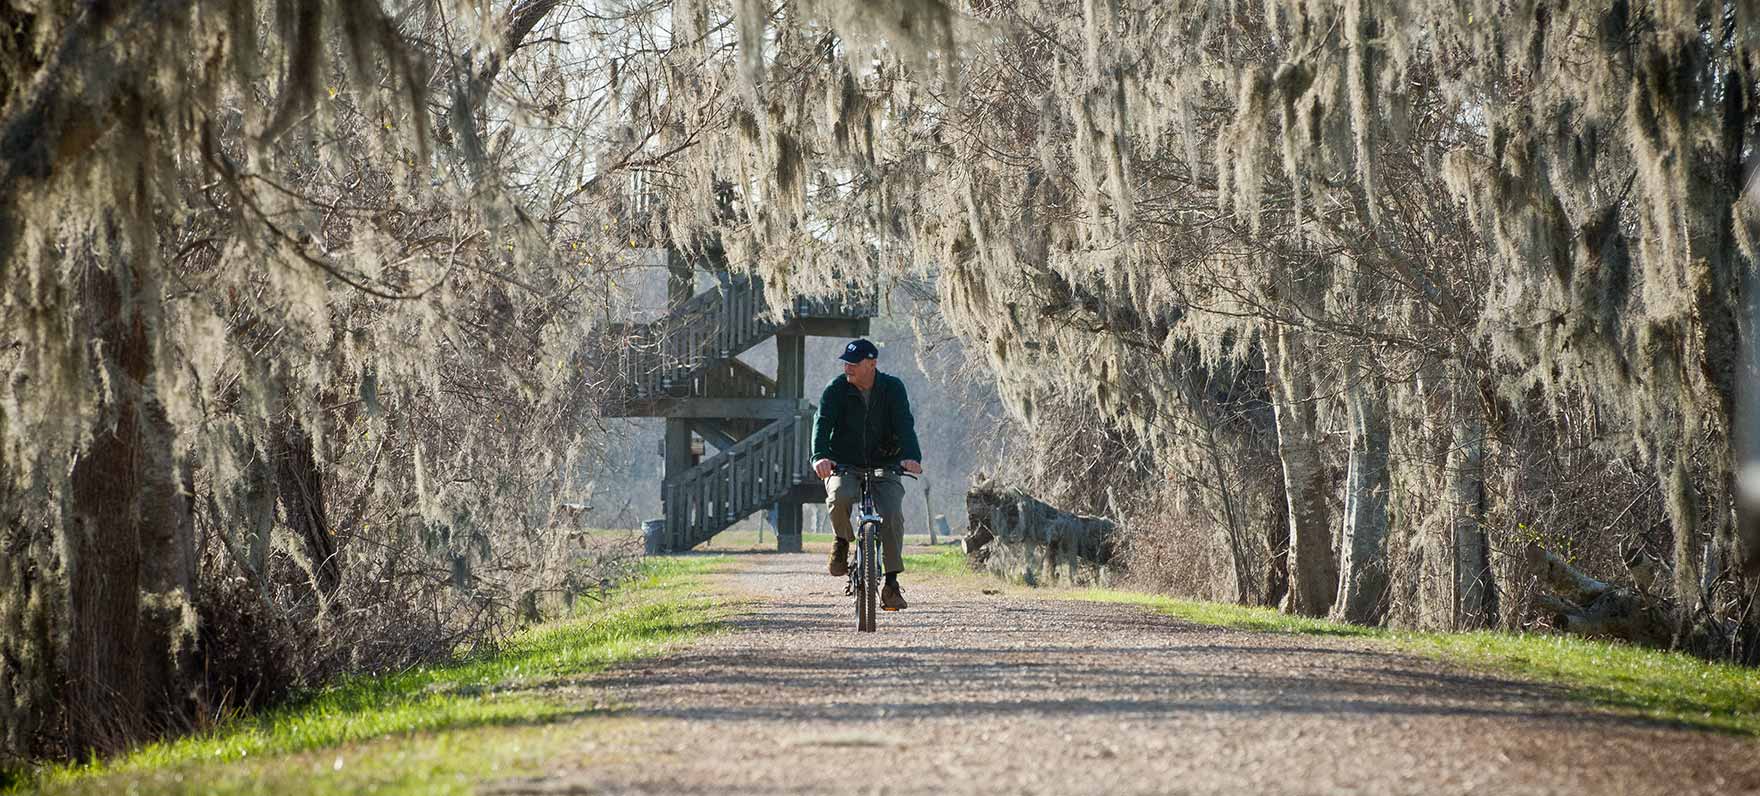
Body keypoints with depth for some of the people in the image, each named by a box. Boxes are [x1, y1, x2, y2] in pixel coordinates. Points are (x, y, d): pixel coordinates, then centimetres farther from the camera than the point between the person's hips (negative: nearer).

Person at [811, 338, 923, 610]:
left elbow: (905, 424, -16)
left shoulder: (892, 388, -4)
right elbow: (822, 423, -17)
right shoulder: (836, 389, -4)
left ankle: (892, 581, -13)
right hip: (844, 466, 0)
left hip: (884, 467, 0)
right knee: (840, 496, -33)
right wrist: (820, 456, -38)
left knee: (892, 513, -23)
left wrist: (911, 457, -36)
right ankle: (843, 539, -1)